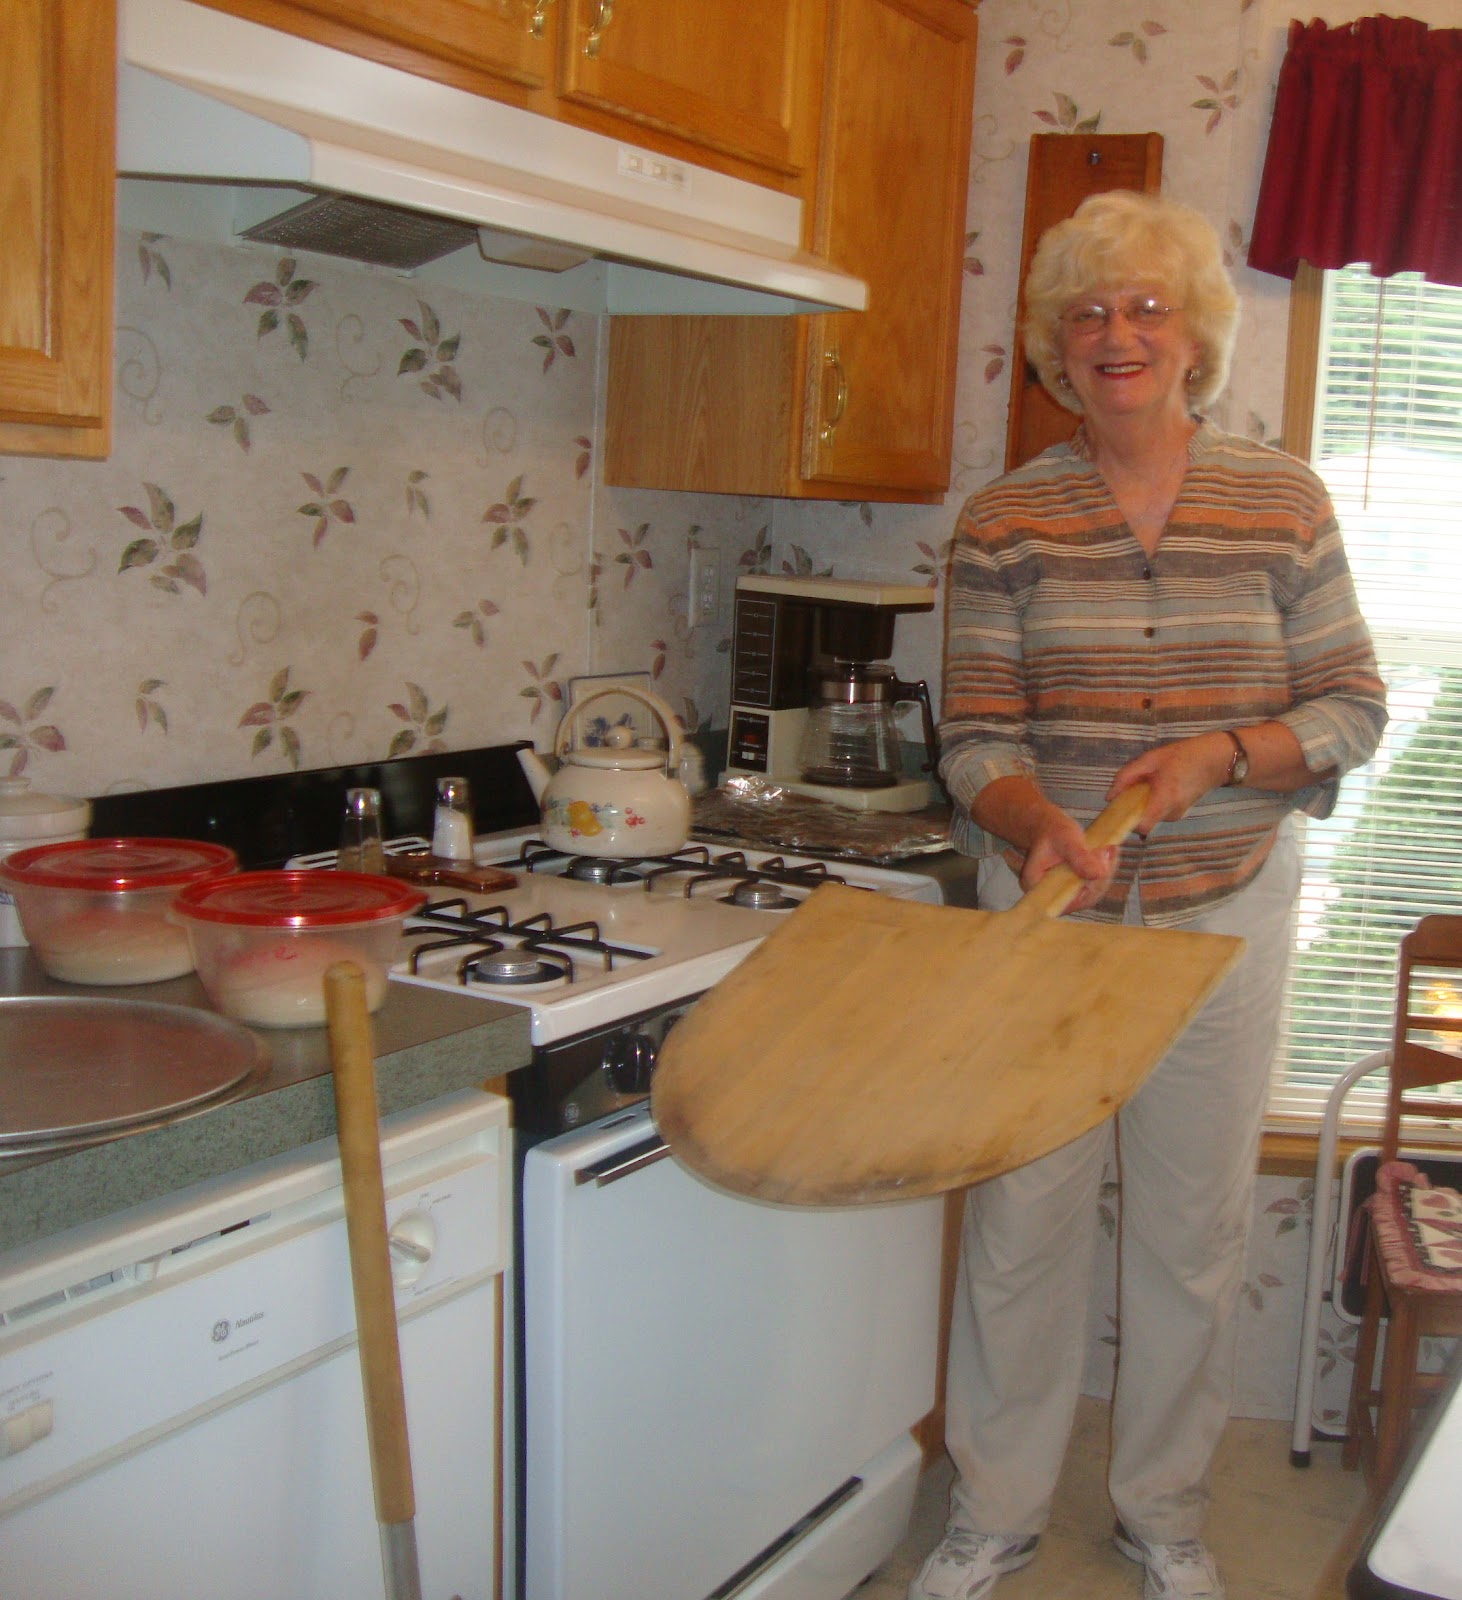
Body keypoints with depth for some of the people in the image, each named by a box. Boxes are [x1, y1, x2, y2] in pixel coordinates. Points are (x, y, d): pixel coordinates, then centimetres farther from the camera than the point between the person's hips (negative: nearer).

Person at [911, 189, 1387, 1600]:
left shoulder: (1283, 504, 0)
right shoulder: (1002, 521, -3)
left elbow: (1352, 709, 1)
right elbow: (974, 736, -5)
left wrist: (1219, 754, -16)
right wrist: (1036, 824, -25)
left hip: (1222, 911, 1)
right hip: (1045, 905, 0)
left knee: (1193, 1226, 11)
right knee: (1019, 1216, 4)